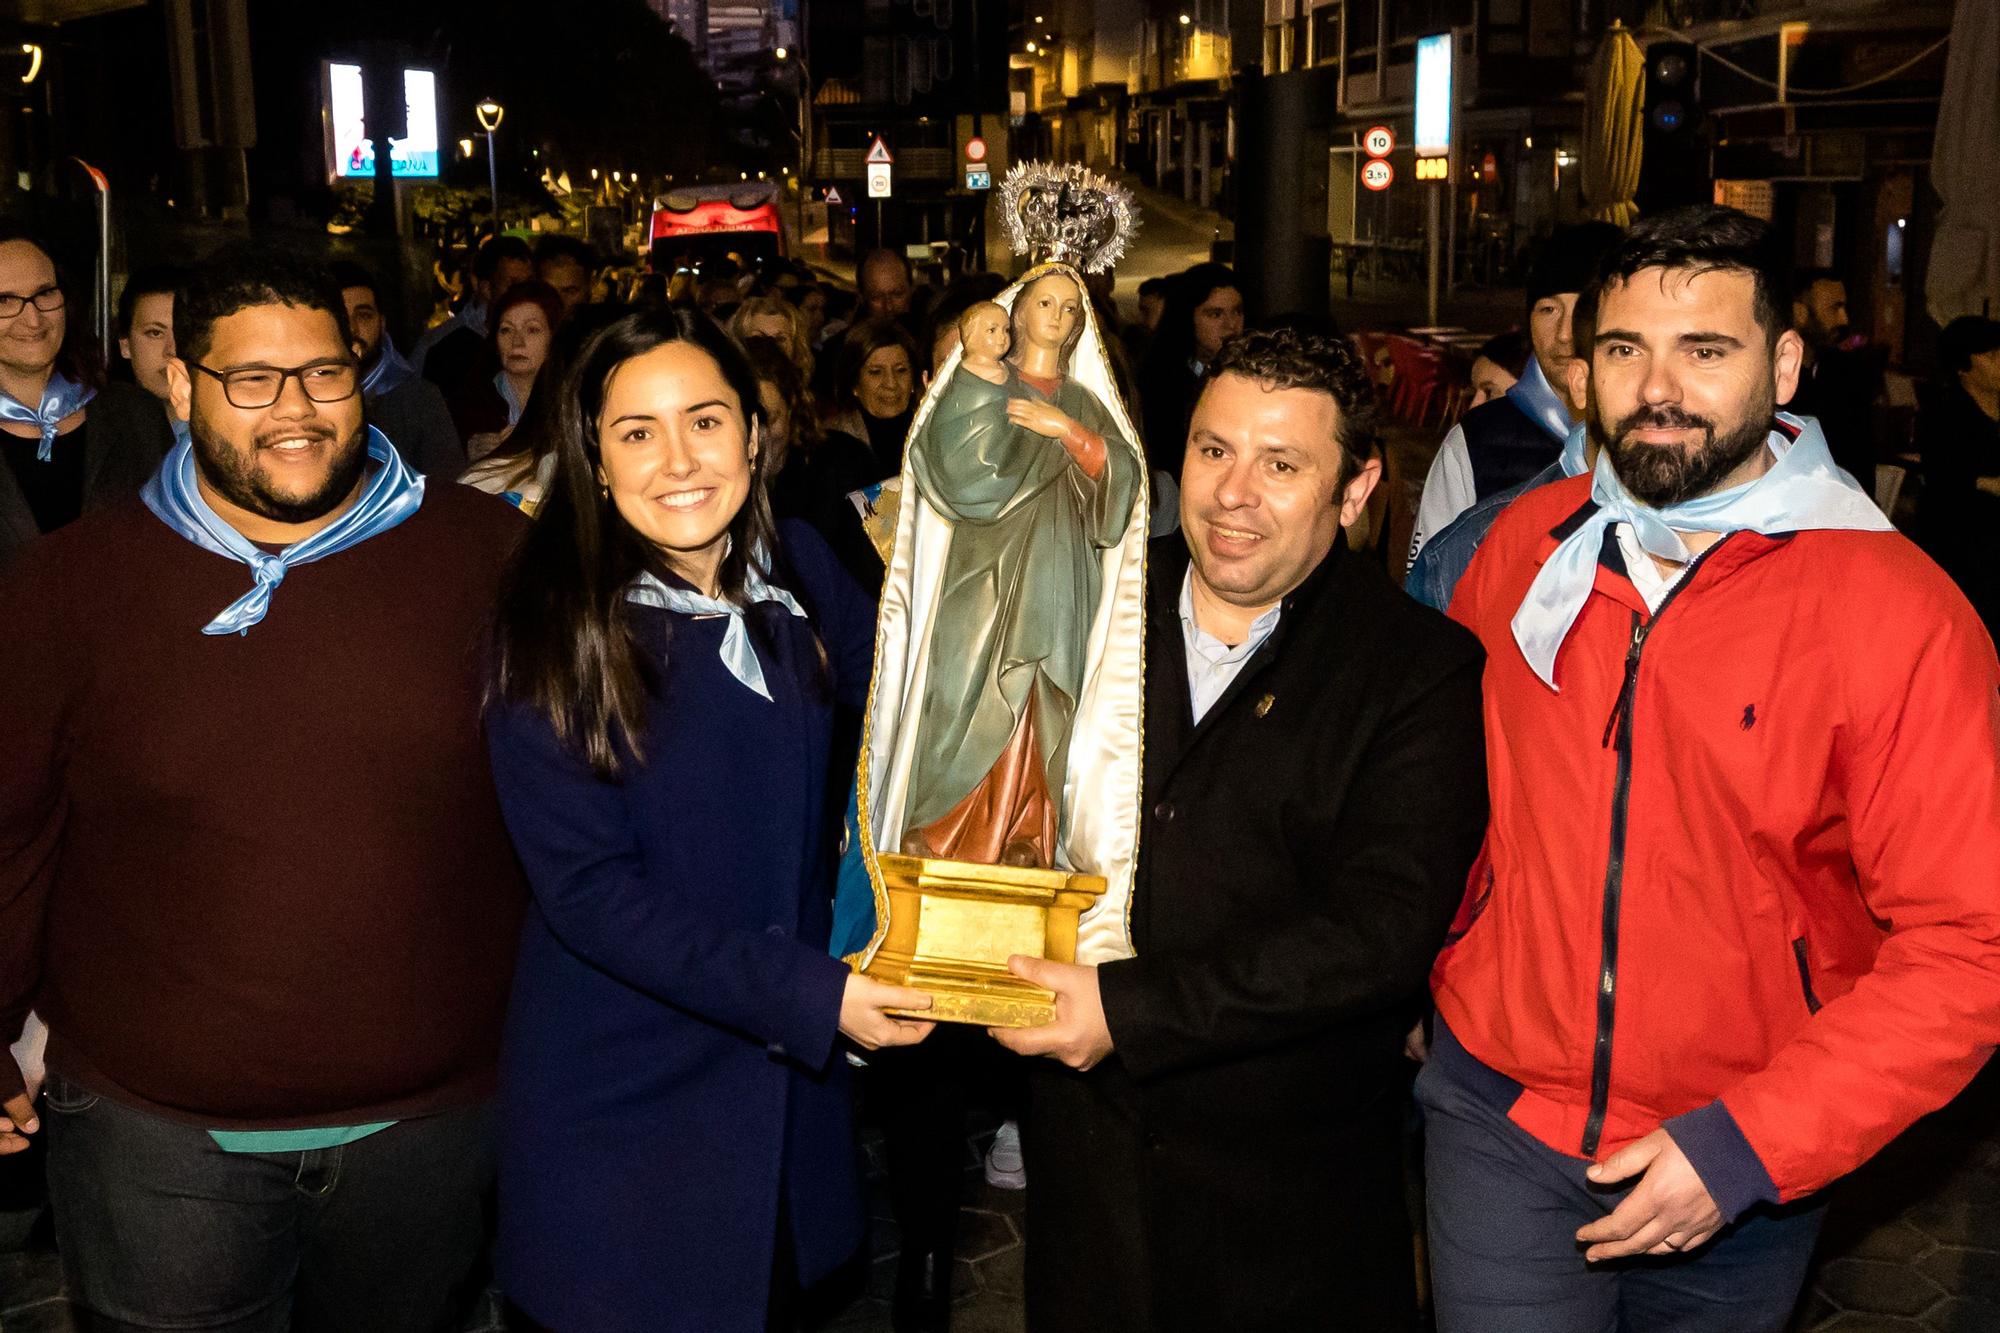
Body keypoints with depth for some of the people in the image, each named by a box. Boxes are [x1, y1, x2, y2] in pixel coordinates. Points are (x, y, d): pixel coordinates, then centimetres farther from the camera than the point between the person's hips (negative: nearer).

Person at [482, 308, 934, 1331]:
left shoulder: (795, 570, -3)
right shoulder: (554, 630, -18)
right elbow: (588, 892, -20)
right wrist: (810, 994, -25)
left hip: (785, 1074, 5)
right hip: (620, 1100, -4)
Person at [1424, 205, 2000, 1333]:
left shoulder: (1902, 615, -15)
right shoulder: (1528, 542, -2)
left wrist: (1747, 1146, -20)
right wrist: (1430, 957, 9)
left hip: (1746, 1165, -2)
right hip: (1503, 1112, 2)